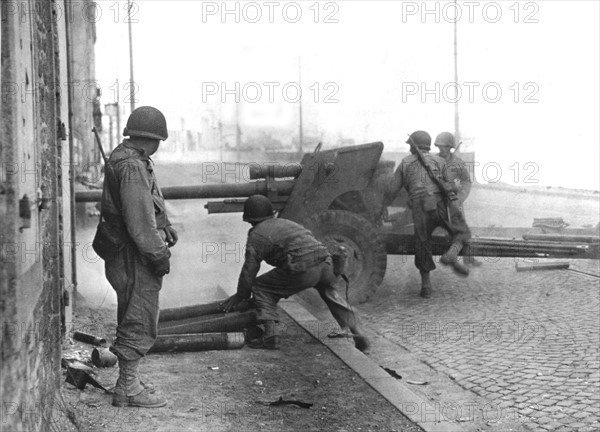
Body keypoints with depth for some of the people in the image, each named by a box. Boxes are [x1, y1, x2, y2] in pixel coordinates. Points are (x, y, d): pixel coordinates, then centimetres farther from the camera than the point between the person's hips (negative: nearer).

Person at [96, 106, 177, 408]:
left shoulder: (123, 159, 13)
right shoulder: (132, 167, -21)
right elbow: (139, 222, -24)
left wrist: (164, 228, 12)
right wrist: (159, 254, -18)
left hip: (125, 256, 11)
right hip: (134, 258, -11)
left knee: (132, 322, 18)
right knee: (140, 324, -3)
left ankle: (128, 382, 29)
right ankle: (129, 389, 5)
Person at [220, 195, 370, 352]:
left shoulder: (256, 235, 9)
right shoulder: (287, 223, 31)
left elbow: (249, 270, 10)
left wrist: (240, 296, 23)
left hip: (302, 271, -6)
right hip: (325, 262, 6)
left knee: (261, 288, 12)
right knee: (329, 292, 34)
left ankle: (270, 334, -1)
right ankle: (355, 332, 24)